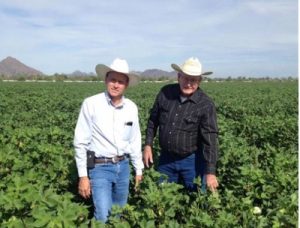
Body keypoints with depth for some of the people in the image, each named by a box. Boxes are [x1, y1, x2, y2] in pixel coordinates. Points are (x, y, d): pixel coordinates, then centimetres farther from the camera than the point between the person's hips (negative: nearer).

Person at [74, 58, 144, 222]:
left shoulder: (132, 107, 0)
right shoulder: (91, 104, -13)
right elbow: (80, 142, -10)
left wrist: (139, 169, 13)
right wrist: (83, 175, -10)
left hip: (123, 166, 5)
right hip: (100, 167, -4)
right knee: (103, 217, -9)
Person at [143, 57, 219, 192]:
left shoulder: (206, 105, -15)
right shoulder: (165, 92, -6)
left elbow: (210, 139, -18)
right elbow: (153, 120, 7)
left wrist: (210, 172, -22)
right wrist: (148, 145, 3)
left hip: (192, 160, -3)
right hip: (166, 158, 3)